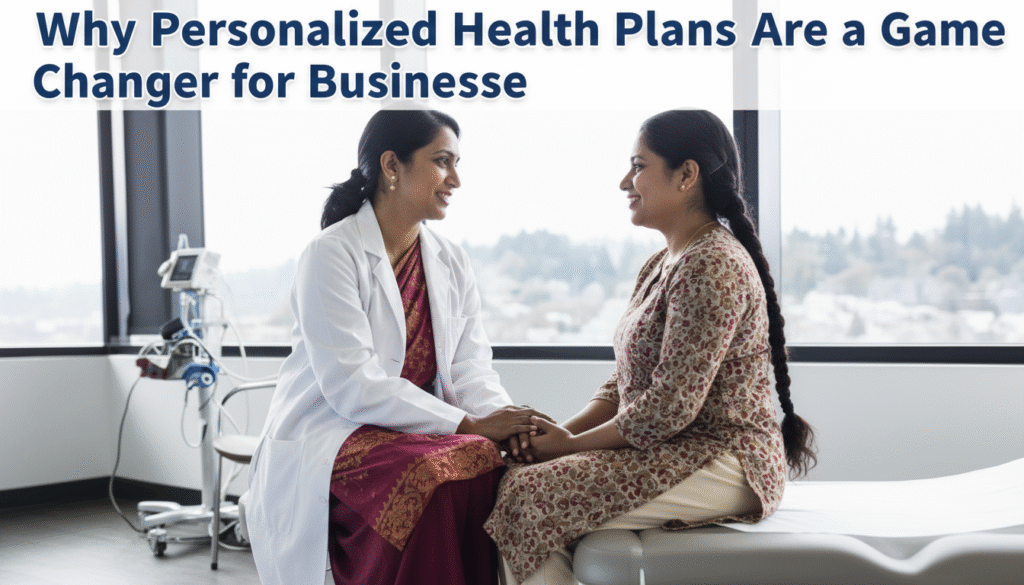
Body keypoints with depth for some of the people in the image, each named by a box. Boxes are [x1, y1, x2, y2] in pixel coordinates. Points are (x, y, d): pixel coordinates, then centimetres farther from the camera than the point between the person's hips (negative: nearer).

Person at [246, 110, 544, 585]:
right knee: (436, 479, -33)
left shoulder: (452, 264, 12)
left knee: (500, 464, -23)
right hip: (329, 435, -6)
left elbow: (470, 367, 4)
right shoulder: (331, 254, -10)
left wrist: (504, 418, -18)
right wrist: (467, 425, -23)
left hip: (416, 433, 6)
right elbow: (352, 385, -19)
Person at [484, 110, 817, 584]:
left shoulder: (712, 267, -17)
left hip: (722, 462, -9)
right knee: (516, 477, -2)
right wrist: (564, 430, -1)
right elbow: (624, 382, 15)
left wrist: (572, 443, -12)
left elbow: (670, 407, -22)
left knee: (529, 496, -21)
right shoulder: (661, 264, 15)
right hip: (673, 451, 10)